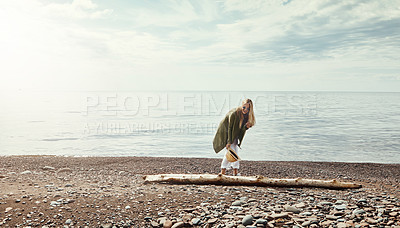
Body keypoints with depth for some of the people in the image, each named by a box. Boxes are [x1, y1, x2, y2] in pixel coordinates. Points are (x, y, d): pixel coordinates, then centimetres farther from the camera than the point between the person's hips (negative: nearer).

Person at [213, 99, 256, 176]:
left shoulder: (247, 115, -7)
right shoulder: (234, 113, -29)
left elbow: (241, 129, -3)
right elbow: (230, 128, -25)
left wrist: (246, 127, -26)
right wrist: (229, 142, -25)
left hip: (234, 134, 7)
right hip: (225, 131, -7)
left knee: (235, 150, 5)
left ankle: (235, 171, 11)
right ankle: (223, 170, -6)